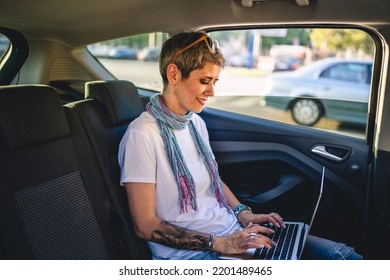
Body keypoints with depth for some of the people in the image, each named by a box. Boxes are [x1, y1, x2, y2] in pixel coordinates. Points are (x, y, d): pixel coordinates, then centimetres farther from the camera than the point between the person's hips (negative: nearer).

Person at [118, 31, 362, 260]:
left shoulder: (196, 123, 12)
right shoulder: (143, 134, -14)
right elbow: (145, 225, -14)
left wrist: (242, 212, 5)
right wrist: (218, 243, -18)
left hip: (234, 233, 8)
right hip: (190, 254, -7)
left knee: (344, 255, -5)